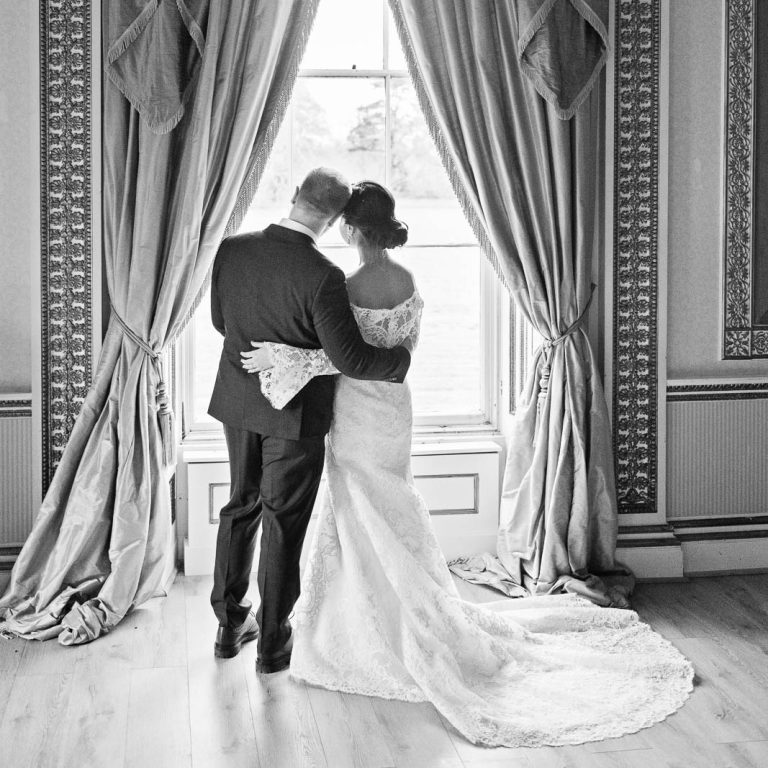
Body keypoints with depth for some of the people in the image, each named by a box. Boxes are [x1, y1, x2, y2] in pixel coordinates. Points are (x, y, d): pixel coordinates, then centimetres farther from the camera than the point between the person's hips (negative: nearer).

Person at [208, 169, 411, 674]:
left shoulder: (232, 250, -8)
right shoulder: (322, 277, -25)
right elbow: (351, 360, -23)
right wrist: (402, 359, -5)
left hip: (238, 403, 5)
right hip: (295, 413, -5)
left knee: (241, 507, 21)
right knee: (283, 522, 8)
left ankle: (231, 623, 31)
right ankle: (273, 641, 20)